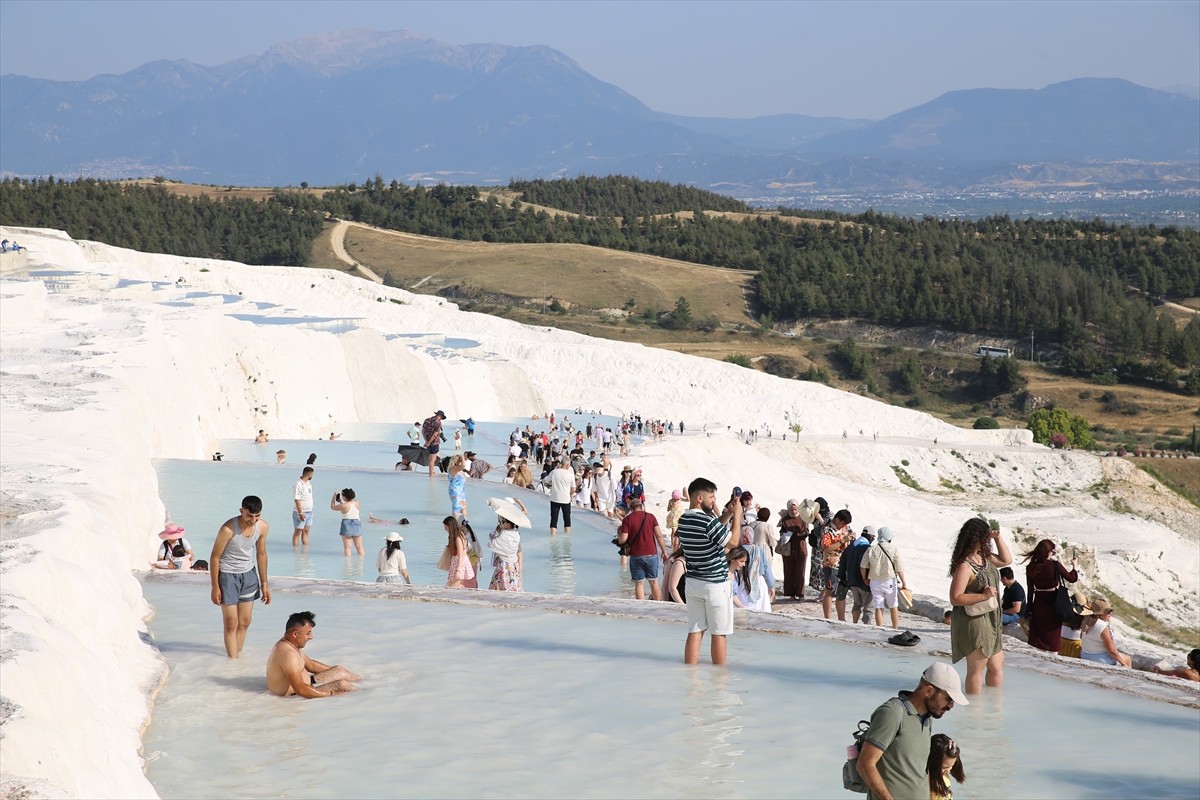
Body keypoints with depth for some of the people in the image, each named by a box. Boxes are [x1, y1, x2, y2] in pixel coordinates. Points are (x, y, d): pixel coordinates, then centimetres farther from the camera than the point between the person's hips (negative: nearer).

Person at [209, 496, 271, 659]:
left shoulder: (263, 527, -9)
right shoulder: (228, 529, -26)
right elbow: (215, 557, -15)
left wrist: (264, 584, 10)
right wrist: (215, 587, -13)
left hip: (248, 574, 5)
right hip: (228, 575, -5)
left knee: (245, 621, 9)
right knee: (231, 623, -5)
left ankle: (238, 654, 22)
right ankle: (232, 659, 1)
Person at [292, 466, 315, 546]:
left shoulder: (308, 483, 10)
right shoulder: (298, 485, -17)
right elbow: (297, 500, -20)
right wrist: (300, 513, -23)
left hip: (309, 512, 8)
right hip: (301, 513, -8)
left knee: (306, 531, 11)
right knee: (298, 532, -1)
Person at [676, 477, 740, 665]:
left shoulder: (683, 520, 5)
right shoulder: (707, 521, -20)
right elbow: (732, 542, -12)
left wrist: (727, 515, 13)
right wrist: (737, 515, -4)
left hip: (692, 582, 7)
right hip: (715, 584, -7)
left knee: (695, 631, 7)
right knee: (719, 634, 5)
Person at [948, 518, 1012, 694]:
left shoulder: (984, 557, 6)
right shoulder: (964, 566, -22)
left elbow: (1006, 560, 21)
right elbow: (955, 598, -25)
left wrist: (998, 537, 7)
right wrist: (983, 595, -29)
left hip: (990, 622, 10)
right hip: (973, 624, -10)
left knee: (997, 666, 17)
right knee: (976, 669, -1)